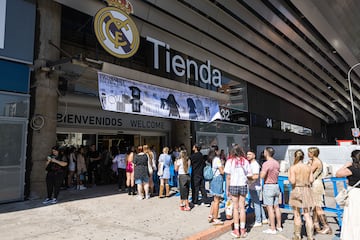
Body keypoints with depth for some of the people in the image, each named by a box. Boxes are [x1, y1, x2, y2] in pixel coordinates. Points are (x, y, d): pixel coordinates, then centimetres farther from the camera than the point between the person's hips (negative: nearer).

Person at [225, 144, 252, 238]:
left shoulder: (230, 161, -5)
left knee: (235, 208, 7)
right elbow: (249, 175, -1)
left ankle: (236, 231, 14)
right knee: (242, 207, 10)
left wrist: (227, 189, 2)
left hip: (233, 186, -1)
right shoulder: (245, 161, -1)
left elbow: (228, 177, -5)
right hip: (243, 186, 1)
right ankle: (242, 230, 17)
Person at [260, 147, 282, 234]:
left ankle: (272, 229, 3)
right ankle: (279, 226, 25)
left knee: (270, 208, -2)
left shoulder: (266, 163, -18)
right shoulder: (277, 163, 7)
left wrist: (261, 172, -4)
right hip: (276, 185, 8)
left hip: (268, 186, -8)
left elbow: (262, 176, -24)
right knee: (276, 206, 15)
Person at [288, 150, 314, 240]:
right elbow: (311, 180, 2)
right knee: (307, 215, 9)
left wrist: (289, 177, 4)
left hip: (296, 191, -3)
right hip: (307, 191, 3)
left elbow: (292, 181, -16)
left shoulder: (293, 168, -11)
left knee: (297, 215, 10)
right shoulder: (308, 167, 1)